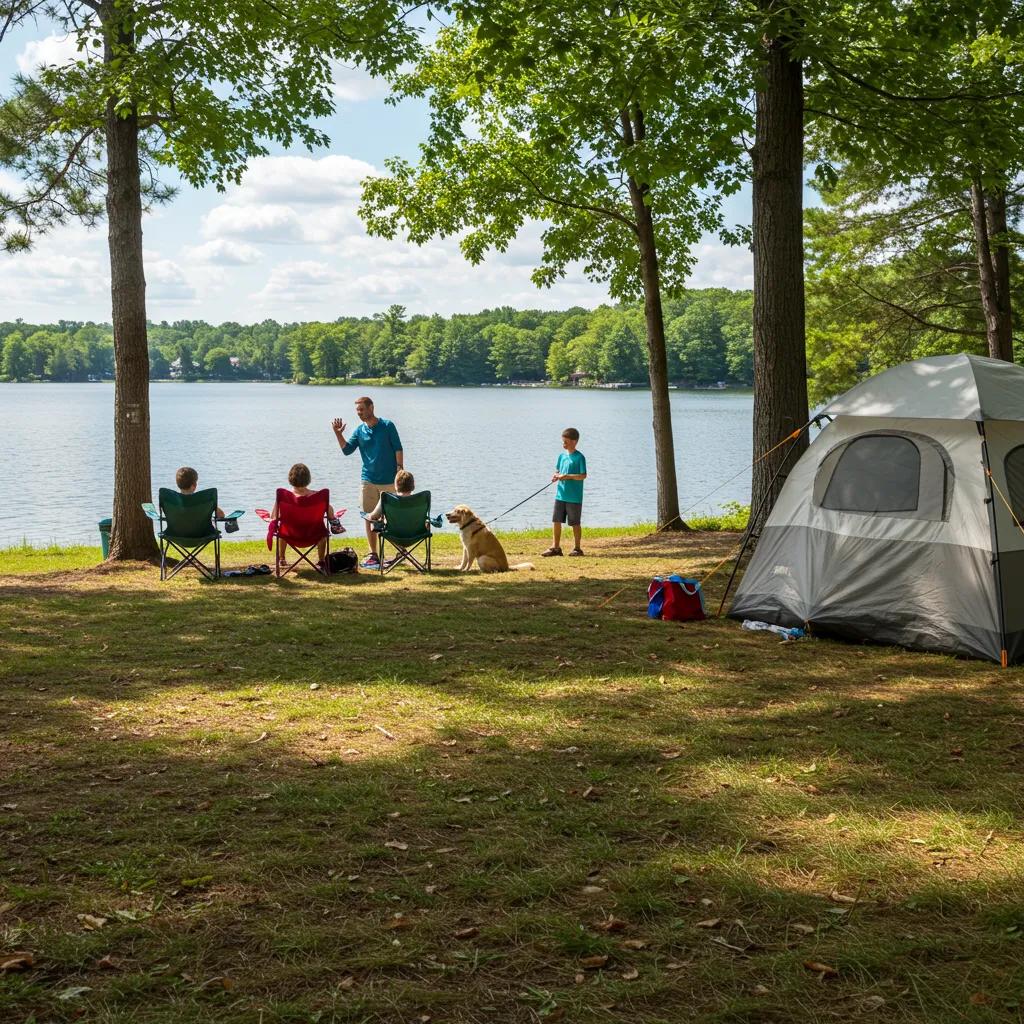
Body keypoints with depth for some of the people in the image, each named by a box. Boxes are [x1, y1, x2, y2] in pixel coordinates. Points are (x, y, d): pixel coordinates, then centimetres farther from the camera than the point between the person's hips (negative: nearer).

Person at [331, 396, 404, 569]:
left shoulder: (387, 425, -4)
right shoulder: (359, 431, 6)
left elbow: (398, 449, -4)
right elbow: (347, 450, -2)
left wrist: (400, 470, -11)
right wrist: (338, 433, -13)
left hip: (389, 480, -4)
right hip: (369, 480, 4)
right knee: (369, 518, 6)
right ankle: (373, 554, 14)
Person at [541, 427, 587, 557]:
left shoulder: (579, 457, -11)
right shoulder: (562, 455, 10)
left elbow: (583, 475, -16)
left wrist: (567, 476, -21)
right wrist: (556, 476, -3)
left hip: (574, 497, -6)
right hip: (560, 494, 6)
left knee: (575, 523, 4)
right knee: (556, 521, 5)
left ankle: (577, 548, 14)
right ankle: (555, 547, 13)